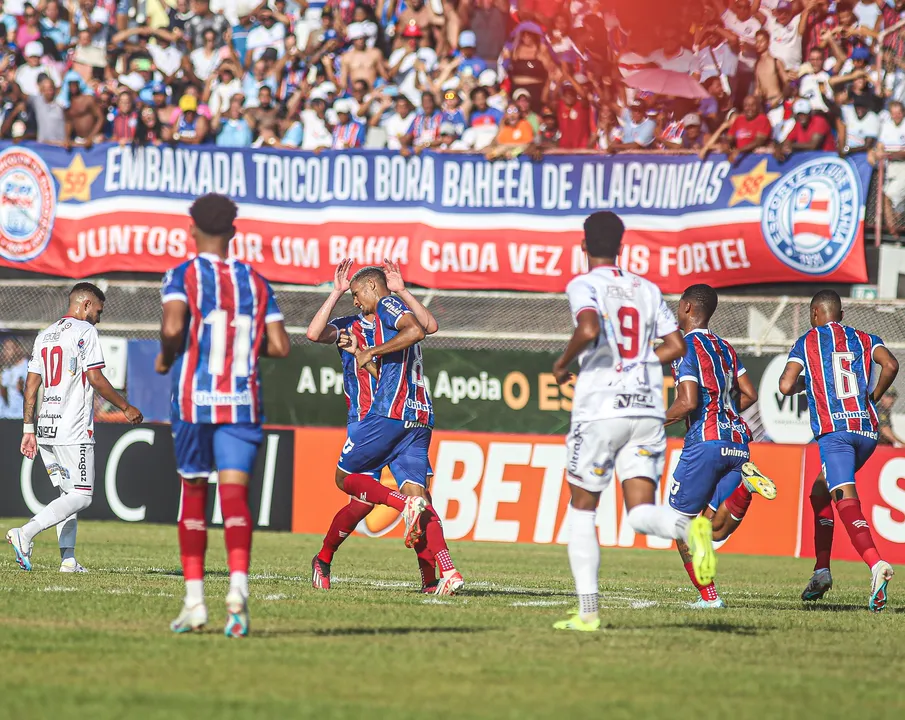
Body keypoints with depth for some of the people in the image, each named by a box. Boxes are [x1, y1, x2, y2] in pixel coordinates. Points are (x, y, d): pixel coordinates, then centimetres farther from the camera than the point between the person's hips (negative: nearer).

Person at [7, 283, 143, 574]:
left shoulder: (44, 335, 17)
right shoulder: (84, 332, -6)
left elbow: (31, 384, 15)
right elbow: (95, 379, -12)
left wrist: (29, 429, 16)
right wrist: (125, 407, -2)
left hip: (46, 430, 8)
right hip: (73, 431, -8)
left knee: (68, 493, 14)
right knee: (80, 496, -7)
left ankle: (68, 559, 5)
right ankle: (25, 533, -21)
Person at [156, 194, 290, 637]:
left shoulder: (183, 276, -1)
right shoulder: (255, 282, 9)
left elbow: (173, 326, -19)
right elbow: (279, 347, 4)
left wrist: (166, 358, 1)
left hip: (194, 400, -1)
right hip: (243, 401, 1)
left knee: (193, 492, 12)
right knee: (235, 491, -6)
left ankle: (194, 600, 12)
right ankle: (238, 584, -28)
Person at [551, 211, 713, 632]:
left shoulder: (584, 286, -3)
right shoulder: (647, 290, 14)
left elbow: (589, 329, -23)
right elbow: (676, 346, 12)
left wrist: (564, 362, -5)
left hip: (600, 409, -4)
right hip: (648, 409, 4)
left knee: (582, 507, 11)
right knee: (641, 514, -1)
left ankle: (588, 610, 6)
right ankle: (689, 527, -36)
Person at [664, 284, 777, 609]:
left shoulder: (687, 347, -7)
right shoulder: (725, 347, 17)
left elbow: (688, 402, -16)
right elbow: (749, 395, 17)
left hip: (705, 441, -7)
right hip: (737, 442, 7)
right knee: (714, 530, 8)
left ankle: (708, 596, -1)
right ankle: (746, 482, -15)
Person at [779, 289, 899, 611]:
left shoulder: (807, 342, 10)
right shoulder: (864, 339, 18)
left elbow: (785, 386, -1)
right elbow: (890, 364, -1)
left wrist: (803, 384, 21)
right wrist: (873, 398, 14)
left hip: (834, 431, -5)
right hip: (868, 431, 5)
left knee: (846, 501, -18)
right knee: (820, 493, 24)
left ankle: (876, 563, -42)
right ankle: (821, 570, 20)